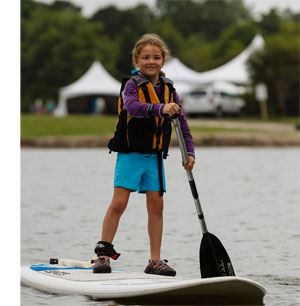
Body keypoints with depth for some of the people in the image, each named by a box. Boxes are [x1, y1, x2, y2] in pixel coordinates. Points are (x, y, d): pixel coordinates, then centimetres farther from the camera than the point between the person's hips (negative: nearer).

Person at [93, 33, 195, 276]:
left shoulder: (168, 89, 7)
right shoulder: (133, 85, -9)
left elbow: (181, 122, 11)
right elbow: (131, 106, -31)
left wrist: (189, 151, 2)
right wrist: (160, 108, -44)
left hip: (154, 156, 5)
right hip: (130, 154, -5)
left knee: (156, 205, 4)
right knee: (119, 203, -8)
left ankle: (155, 261, 9)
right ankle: (103, 254, 1)